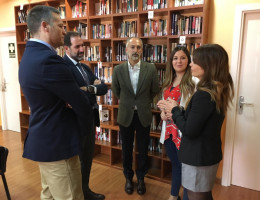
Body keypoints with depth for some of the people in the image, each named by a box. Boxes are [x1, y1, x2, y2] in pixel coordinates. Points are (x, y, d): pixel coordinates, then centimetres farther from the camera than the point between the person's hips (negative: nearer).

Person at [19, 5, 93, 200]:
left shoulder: (30, 55, 10)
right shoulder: (48, 59, -23)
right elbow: (80, 102, -19)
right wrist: (85, 124, 1)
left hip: (43, 140, 10)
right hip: (57, 144, -10)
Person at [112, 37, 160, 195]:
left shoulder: (151, 68, -9)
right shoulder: (118, 70, -7)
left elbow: (155, 90, 5)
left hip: (143, 115, 0)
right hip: (125, 115, 1)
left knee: (143, 150, 13)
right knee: (127, 149, 15)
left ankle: (141, 178, 36)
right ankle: (128, 177, 37)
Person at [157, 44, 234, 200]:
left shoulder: (204, 95, -26)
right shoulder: (218, 90, 3)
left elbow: (189, 131, -23)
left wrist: (175, 109, -9)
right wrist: (178, 113, 5)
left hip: (198, 158, -9)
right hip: (209, 154, 9)